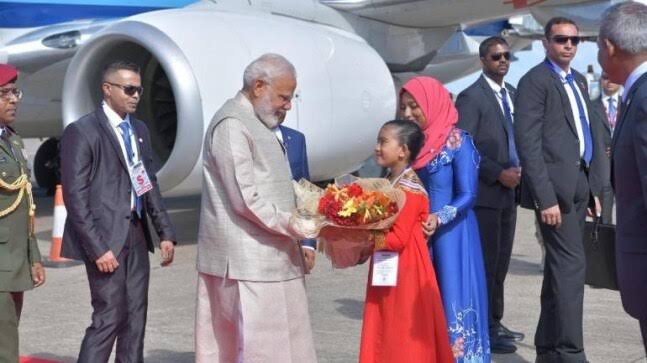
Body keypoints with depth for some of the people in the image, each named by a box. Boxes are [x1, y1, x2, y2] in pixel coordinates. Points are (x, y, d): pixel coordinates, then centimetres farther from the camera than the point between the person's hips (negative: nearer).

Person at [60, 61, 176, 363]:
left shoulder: (139, 129, 13)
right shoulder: (81, 132, -9)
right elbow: (75, 197, -13)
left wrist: (165, 232, 10)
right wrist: (98, 248, -17)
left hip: (136, 236, 7)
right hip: (105, 237, -7)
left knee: (135, 318, 9)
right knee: (109, 317, -8)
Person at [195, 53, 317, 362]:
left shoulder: (257, 124, 16)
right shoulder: (232, 125, -14)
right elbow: (245, 199, -19)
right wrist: (293, 225, -13)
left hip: (265, 257, 9)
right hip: (246, 260, -9)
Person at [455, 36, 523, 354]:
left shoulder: (512, 94, 14)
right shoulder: (471, 97, -9)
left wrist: (520, 171, 3)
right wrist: (498, 174, -16)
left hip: (509, 191, 7)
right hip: (484, 193, -7)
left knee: (501, 262, 13)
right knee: (487, 262, -4)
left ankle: (495, 322, 22)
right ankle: (484, 331, 3)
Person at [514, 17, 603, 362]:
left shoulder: (578, 80, 18)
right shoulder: (534, 81, -8)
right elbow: (528, 143, -15)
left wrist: (594, 184, 11)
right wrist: (546, 198, -20)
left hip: (579, 183, 8)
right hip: (556, 185, -8)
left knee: (560, 267, 12)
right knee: (571, 266, -10)